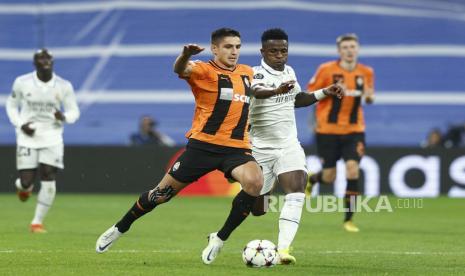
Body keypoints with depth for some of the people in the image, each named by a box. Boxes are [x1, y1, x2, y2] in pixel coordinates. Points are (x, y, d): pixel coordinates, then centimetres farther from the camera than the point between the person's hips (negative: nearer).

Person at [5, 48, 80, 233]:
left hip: (52, 138, 1)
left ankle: (37, 222, 5)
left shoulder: (64, 86, -4)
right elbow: (11, 105, 9)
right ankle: (24, 187, 35)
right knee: (26, 182, -5)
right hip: (28, 137, 0)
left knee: (48, 181, -9)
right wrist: (20, 124, -8)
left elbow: (74, 111, 3)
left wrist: (64, 117, -21)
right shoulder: (22, 83, -5)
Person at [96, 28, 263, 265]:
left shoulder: (247, 73, 13)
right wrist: (185, 55, -52)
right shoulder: (204, 70, -6)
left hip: (236, 148, 3)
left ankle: (220, 239, -11)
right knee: (163, 192, 3)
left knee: (255, 182, -26)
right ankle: (119, 229, 27)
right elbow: (181, 69, -31)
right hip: (203, 145, -3)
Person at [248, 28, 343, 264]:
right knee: (256, 209, 5)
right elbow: (257, 92, -39)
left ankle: (283, 249, -27)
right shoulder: (257, 74, -14)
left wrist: (324, 93, 17)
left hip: (289, 145, 5)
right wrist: (277, 91, -60)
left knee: (296, 193, -21)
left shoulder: (289, 72, 9)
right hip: (261, 148, -4)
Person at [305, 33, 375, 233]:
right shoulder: (326, 70, -7)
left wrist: (369, 96, -9)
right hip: (328, 130, -2)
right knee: (329, 177, 2)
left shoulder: (366, 72, 2)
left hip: (354, 130, 2)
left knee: (352, 168, -16)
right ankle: (310, 180, 41)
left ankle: (349, 219, -6)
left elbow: (369, 98, 16)